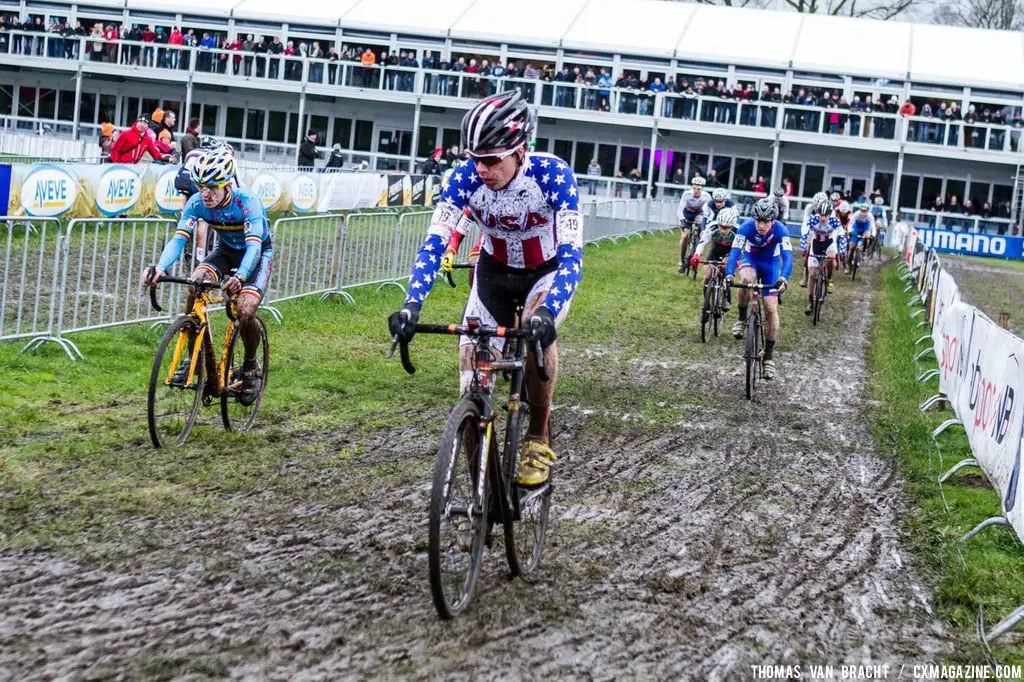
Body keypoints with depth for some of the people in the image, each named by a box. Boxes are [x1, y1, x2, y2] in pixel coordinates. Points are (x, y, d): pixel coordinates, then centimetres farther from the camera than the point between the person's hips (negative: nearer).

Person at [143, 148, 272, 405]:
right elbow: (179, 239, -31)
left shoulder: (247, 202, -34)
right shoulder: (197, 203, -22)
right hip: (226, 251, 4)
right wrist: (161, 268, -52)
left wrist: (240, 276, -64)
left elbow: (254, 245, -44)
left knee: (245, 312, -24)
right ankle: (193, 356, -11)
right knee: (195, 286, -26)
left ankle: (250, 367, 4)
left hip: (258, 253, -4)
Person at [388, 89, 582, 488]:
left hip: (547, 273, -3)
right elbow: (434, 243, -29)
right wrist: (412, 305, -44)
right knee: (472, 357, -11)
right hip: (494, 272, 3)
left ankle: (538, 440, -14)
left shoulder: (554, 176, -32)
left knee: (537, 332, -32)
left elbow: (572, 255, -39)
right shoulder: (466, 177, -25)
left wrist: (547, 312, -55)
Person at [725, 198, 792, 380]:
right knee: (746, 279, -36)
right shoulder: (747, 226, -30)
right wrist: (729, 274, -52)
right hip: (750, 259, 0)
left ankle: (769, 356, 2)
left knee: (771, 308, -8)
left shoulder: (780, 230, -31)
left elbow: (787, 256, -39)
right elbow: (735, 251, -36)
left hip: (771, 263, 0)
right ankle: (742, 319, -11)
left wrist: (784, 278, -57)